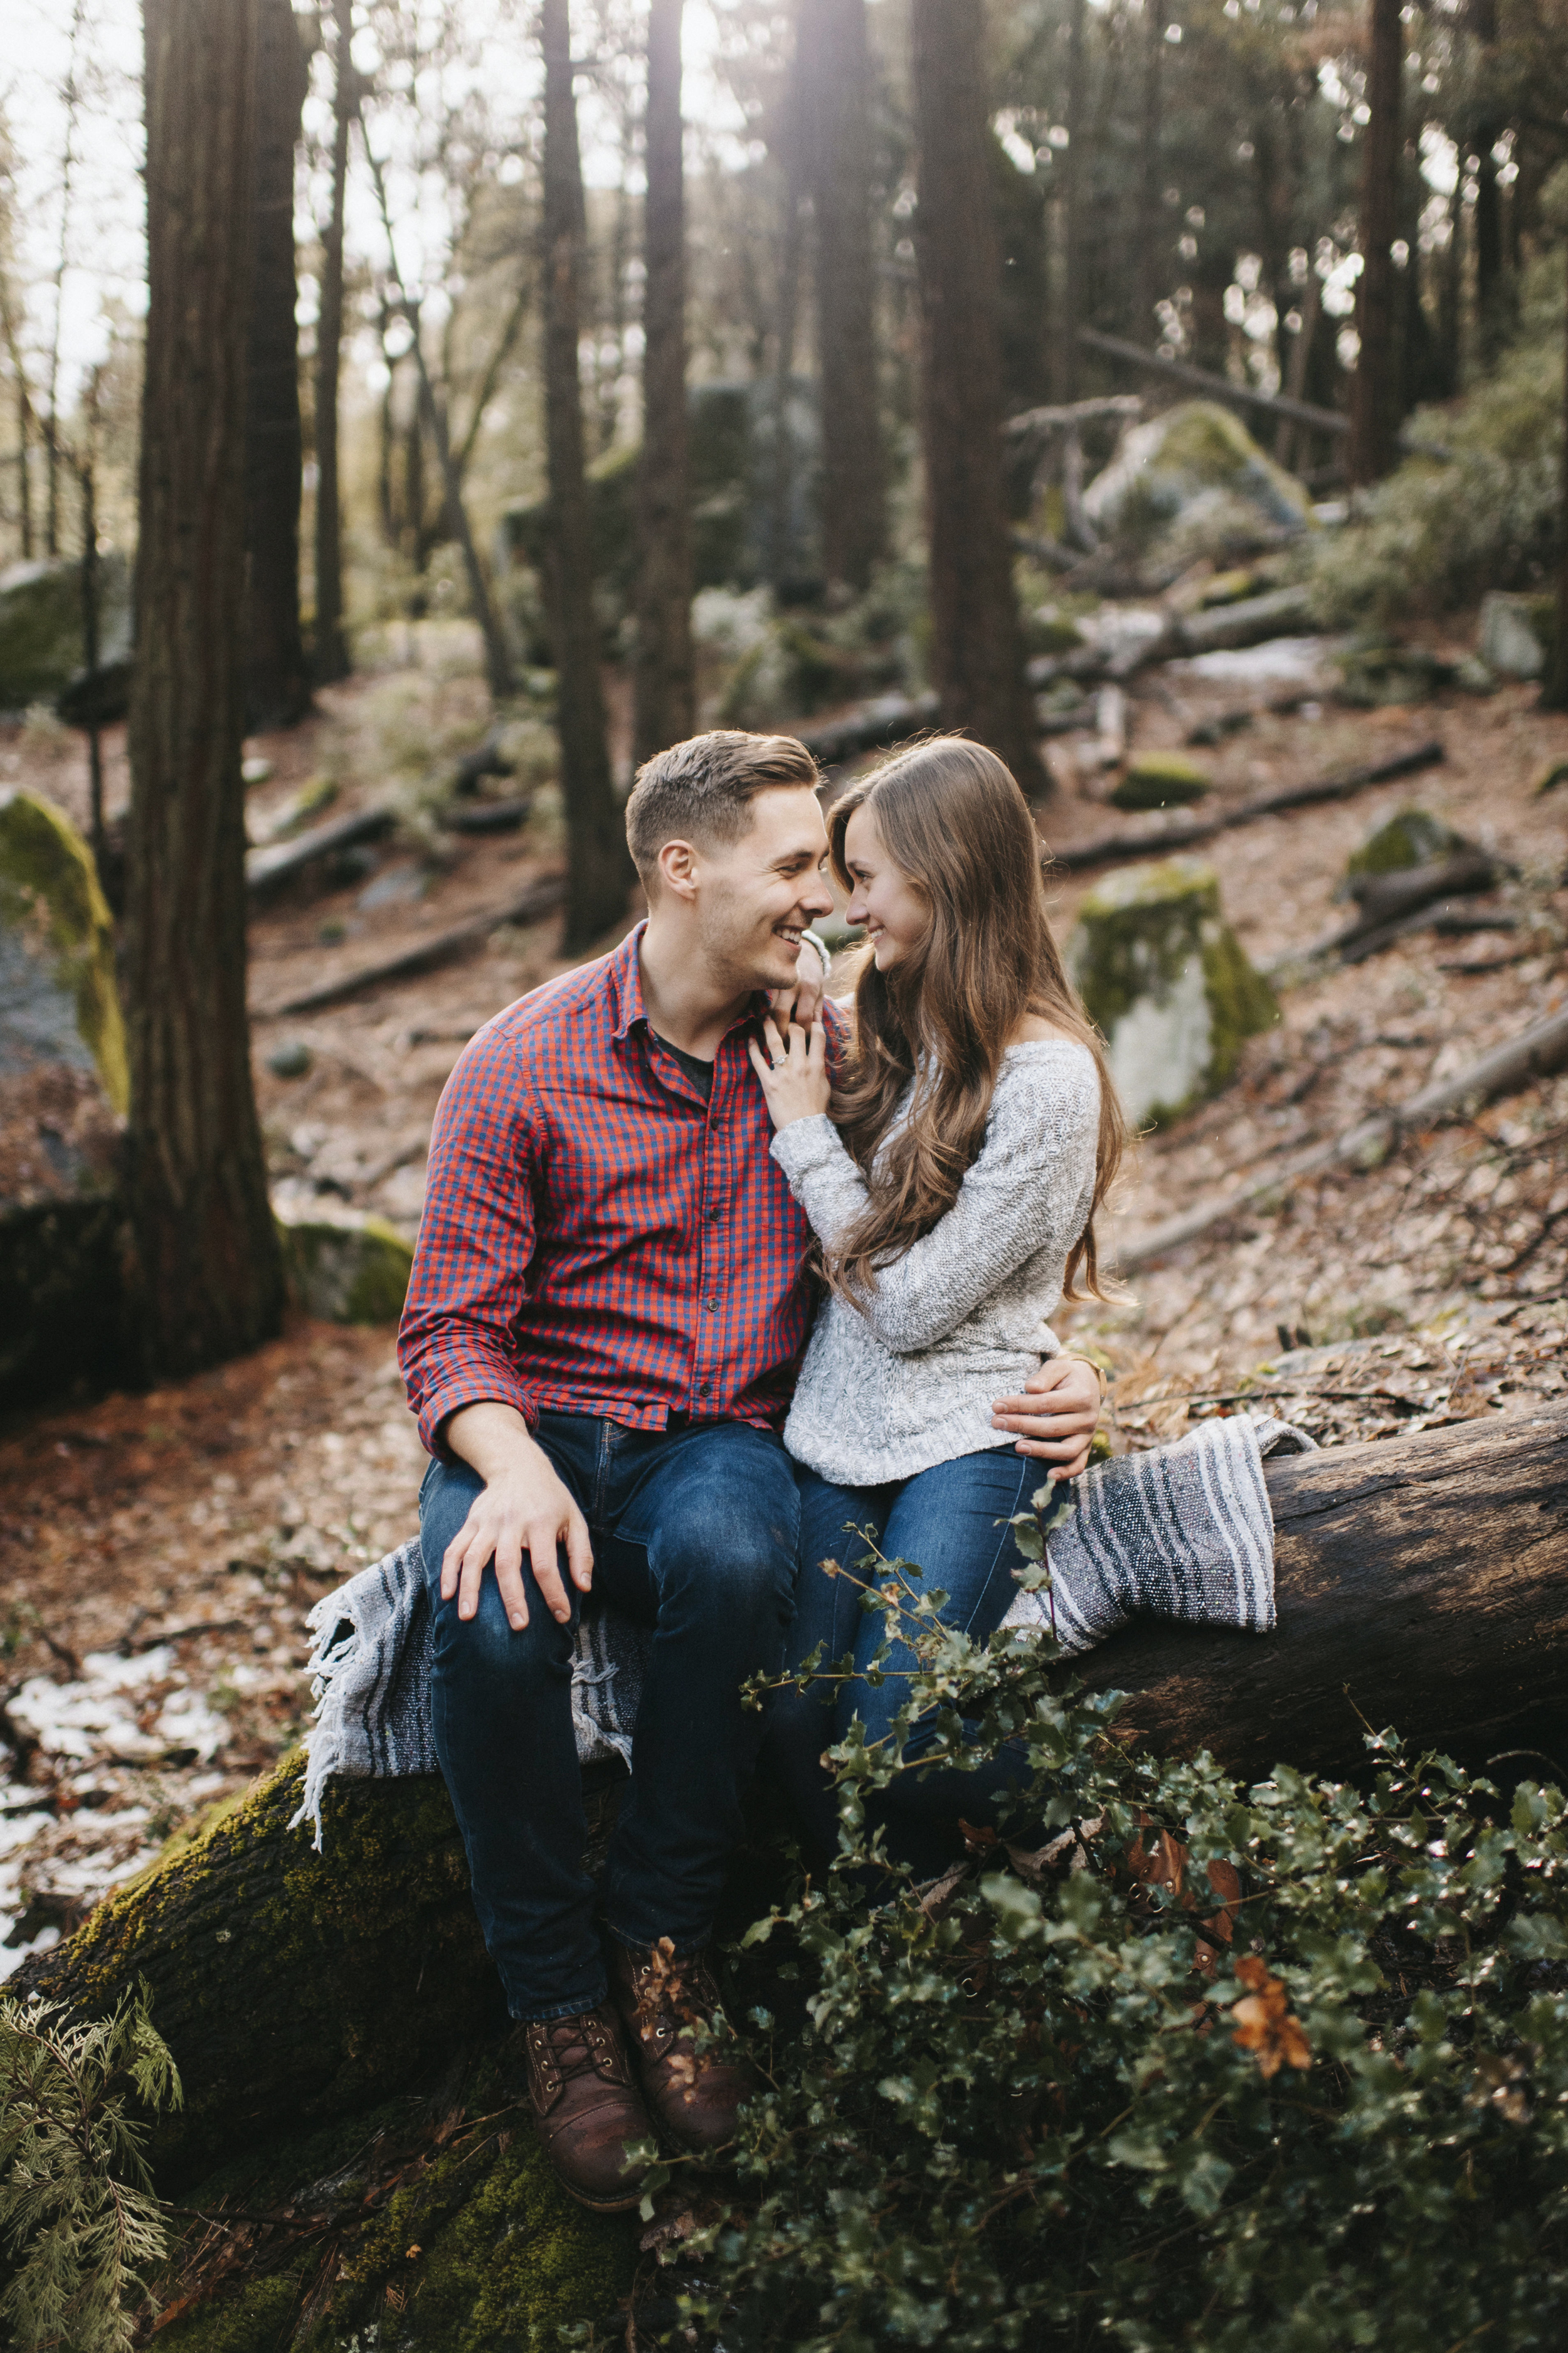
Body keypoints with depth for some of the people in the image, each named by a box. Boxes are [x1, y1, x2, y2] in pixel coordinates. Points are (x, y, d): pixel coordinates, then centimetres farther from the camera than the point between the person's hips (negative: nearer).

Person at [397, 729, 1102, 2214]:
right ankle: (557, 1997, -11)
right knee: (494, 1625, -35)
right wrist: (515, 1468, -26)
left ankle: (661, 1943, -15)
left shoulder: (829, 1051, 5)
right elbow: (449, 1330, -5)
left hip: (719, 1437, 1)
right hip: (536, 1430, -1)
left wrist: (1049, 1367, -9)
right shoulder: (522, 1065, -4)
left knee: (735, 1558, -36)